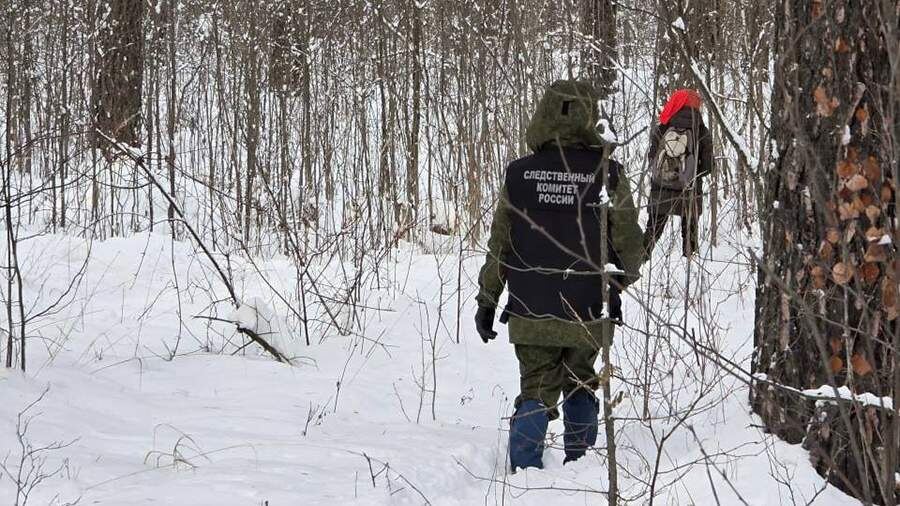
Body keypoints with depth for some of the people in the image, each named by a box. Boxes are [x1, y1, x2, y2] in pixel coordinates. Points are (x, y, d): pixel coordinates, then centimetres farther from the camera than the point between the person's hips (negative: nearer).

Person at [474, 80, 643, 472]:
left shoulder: (519, 174, -5)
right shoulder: (606, 173, -9)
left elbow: (499, 245, 1)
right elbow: (629, 244, -4)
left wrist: (487, 300, 10)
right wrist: (623, 278, 14)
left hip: (531, 314, 0)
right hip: (587, 314, 0)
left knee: (536, 393, 9)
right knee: (580, 386, 20)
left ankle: (524, 470, -2)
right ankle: (580, 463, 26)